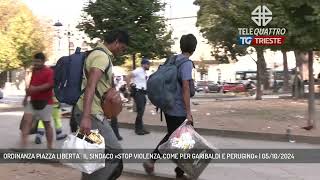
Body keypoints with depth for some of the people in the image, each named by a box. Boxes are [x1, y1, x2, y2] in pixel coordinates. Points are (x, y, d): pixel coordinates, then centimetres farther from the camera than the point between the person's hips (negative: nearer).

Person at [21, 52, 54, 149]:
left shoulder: (49, 71, -10)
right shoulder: (34, 70, 14)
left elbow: (49, 85, -24)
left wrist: (35, 89, -32)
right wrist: (26, 97, 20)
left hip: (45, 102, -6)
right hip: (33, 101, 7)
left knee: (47, 124, 3)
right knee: (26, 120, -8)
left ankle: (49, 147, 15)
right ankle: (23, 146, -12)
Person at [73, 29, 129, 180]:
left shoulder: (100, 54, 19)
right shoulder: (102, 56, -14)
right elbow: (91, 85, -27)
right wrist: (86, 117, -34)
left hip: (92, 112, 11)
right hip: (91, 113, -11)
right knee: (114, 152, -10)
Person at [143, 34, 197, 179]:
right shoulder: (187, 63, -16)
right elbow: (185, 88, -21)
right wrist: (188, 112, -19)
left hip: (168, 108, 8)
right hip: (180, 110, -8)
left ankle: (151, 160, 15)